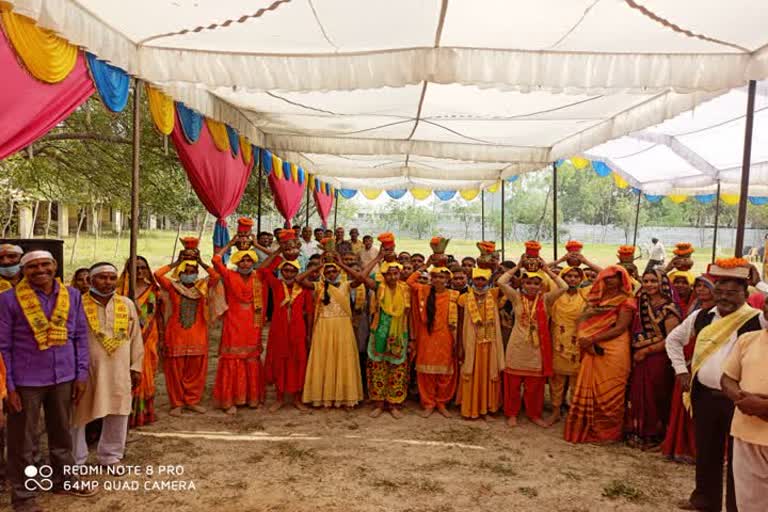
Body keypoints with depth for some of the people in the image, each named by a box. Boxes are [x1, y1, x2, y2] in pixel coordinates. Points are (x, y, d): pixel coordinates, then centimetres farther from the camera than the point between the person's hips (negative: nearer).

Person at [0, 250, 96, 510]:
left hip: (63, 377, 3)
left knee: (62, 433, 18)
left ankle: (63, 480, 36)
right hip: (26, 380, -3)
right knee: (23, 441, 9)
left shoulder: (72, 295, 1)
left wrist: (81, 374, 2)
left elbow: (81, 336, 6)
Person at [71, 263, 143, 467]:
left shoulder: (127, 304, 4)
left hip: (119, 371, 3)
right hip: (86, 370, -3)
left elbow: (135, 337, 8)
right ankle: (75, 461, 25)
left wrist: (136, 367, 6)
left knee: (117, 415, 11)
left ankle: (110, 456, 29)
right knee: (78, 415, 8)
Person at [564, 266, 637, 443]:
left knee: (609, 392, -1)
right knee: (589, 390, 5)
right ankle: (589, 429, 17)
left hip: (614, 352, -5)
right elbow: (584, 320, 10)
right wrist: (583, 339, -10)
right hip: (593, 351, 5)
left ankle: (608, 432, 13)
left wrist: (592, 339, -16)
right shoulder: (597, 298, 17)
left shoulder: (626, 301, -1)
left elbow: (620, 328, -12)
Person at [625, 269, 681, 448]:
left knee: (655, 398, 3)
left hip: (659, 360, -6)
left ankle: (655, 436, 18)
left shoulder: (669, 308, -9)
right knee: (638, 397, 8)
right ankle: (638, 434, 20)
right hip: (640, 360, 6)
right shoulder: (643, 305, 11)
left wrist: (646, 351, -12)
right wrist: (635, 352, 3)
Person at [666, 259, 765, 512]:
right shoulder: (701, 317, 4)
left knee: (737, 456, 8)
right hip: (704, 394, 4)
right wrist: (681, 370, 9)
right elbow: (673, 339, 18)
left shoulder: (759, 321, -11)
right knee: (706, 451, 17)